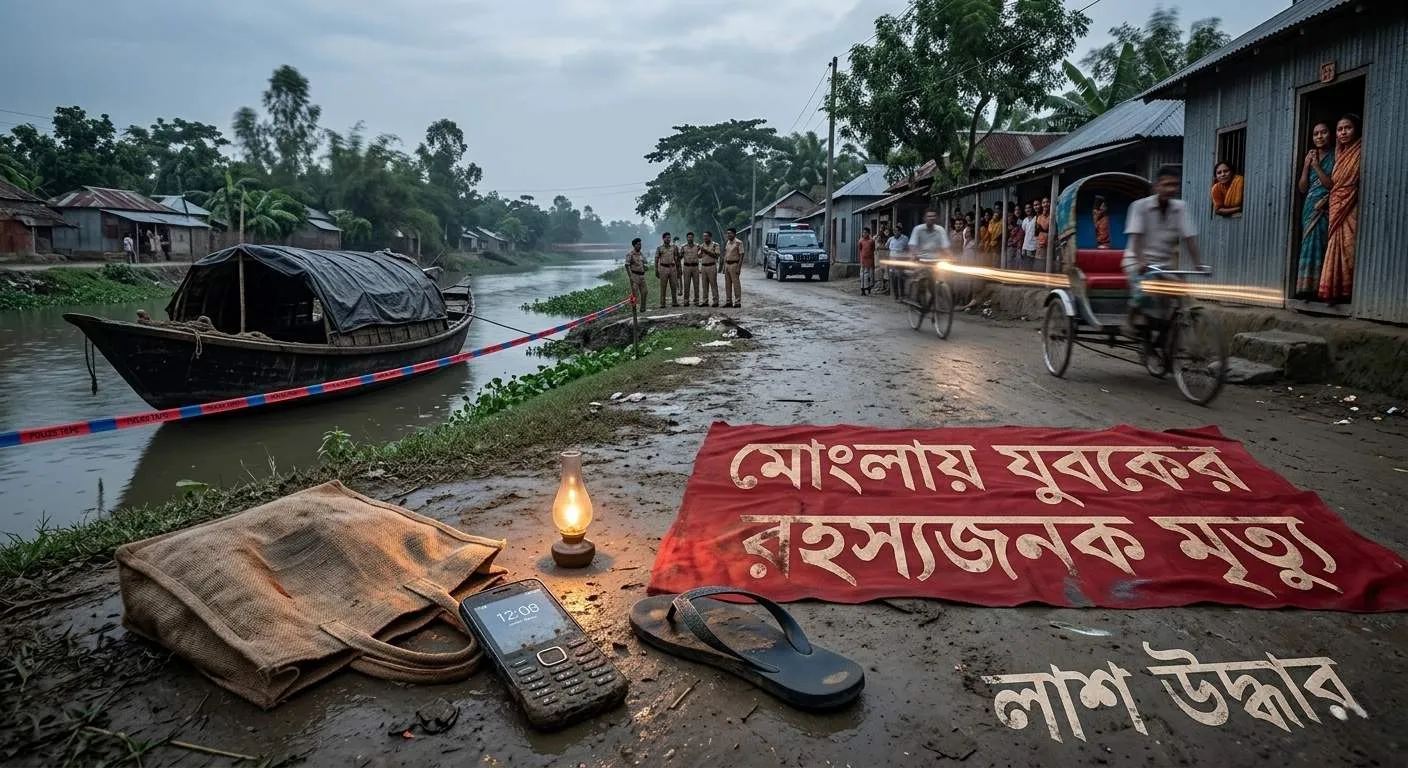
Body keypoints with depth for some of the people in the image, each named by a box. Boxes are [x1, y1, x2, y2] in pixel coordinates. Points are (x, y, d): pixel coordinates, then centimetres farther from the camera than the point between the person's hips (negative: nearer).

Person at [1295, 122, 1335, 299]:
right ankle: (1307, 290, -1)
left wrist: (1317, 166, -12)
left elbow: (1332, 185, -10)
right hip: (1310, 209, 5)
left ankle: (1317, 290, -11)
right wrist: (1306, 165, 0)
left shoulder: (1335, 157, -1)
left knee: (1320, 248, -10)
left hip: (1325, 210, -5)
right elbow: (1302, 188, 10)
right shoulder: (1310, 157, 15)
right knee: (1309, 247, 0)